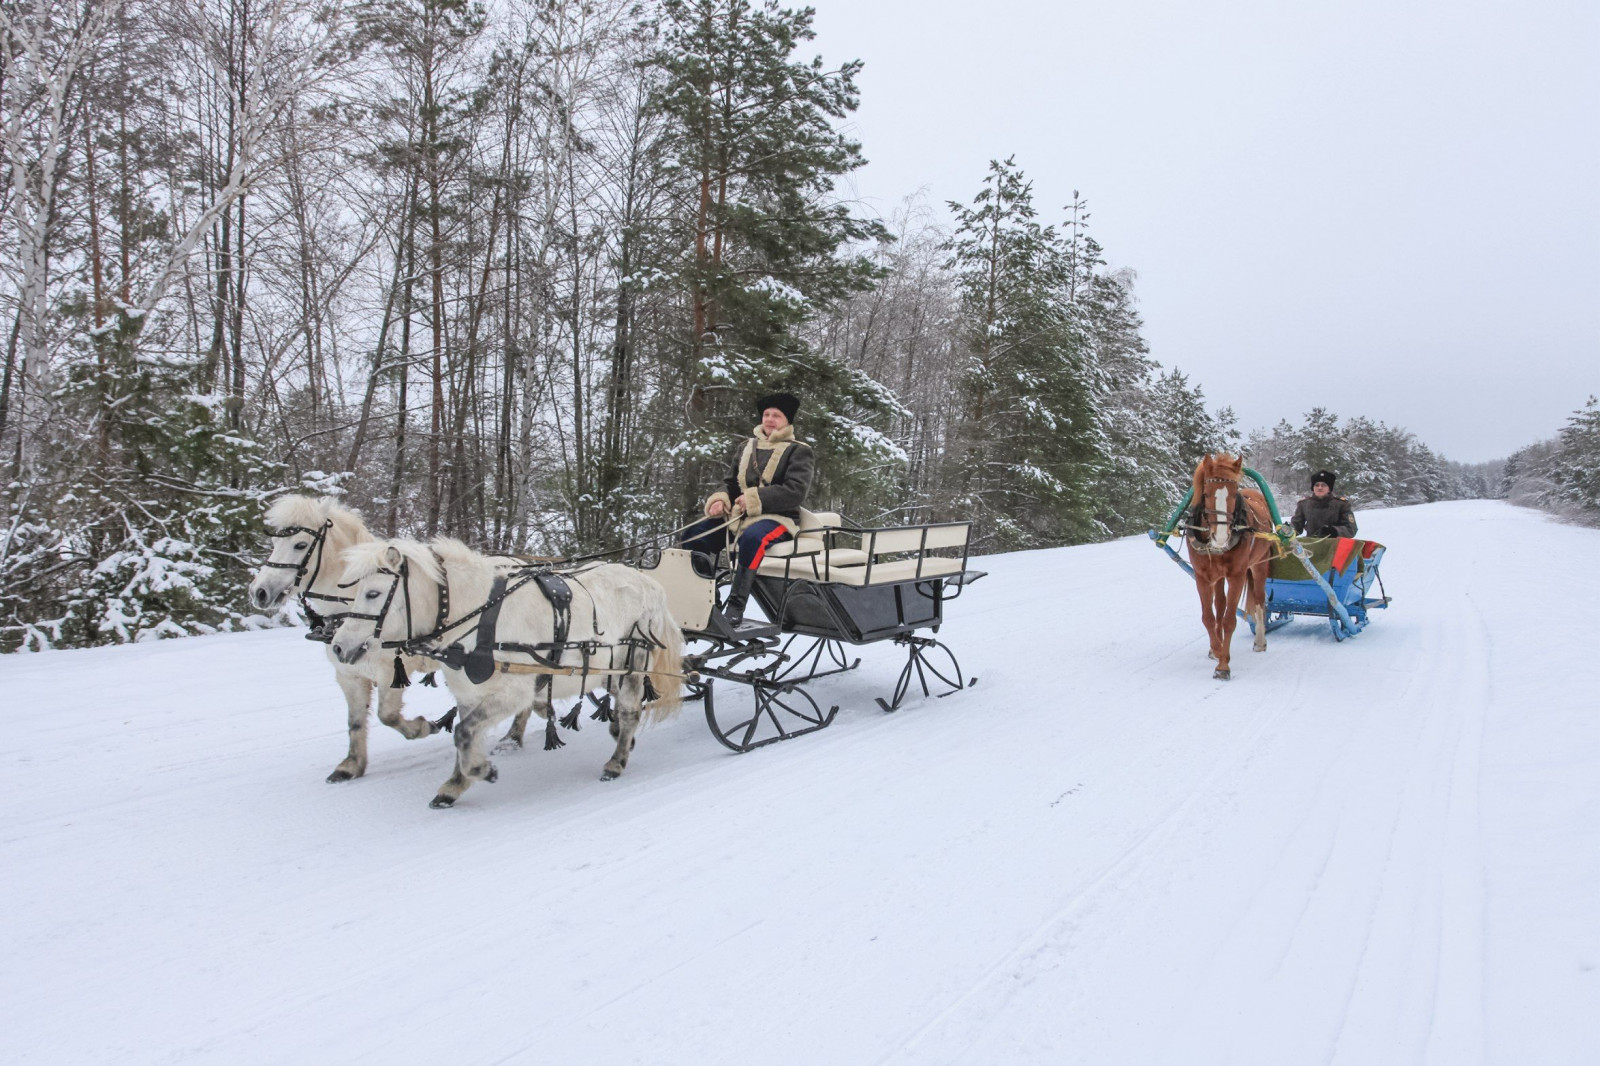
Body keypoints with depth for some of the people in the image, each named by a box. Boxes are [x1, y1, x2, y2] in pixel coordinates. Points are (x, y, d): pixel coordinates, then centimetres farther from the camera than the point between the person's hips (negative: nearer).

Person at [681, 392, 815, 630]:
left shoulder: (798, 452, 3)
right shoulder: (746, 447, 20)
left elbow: (796, 491, -11)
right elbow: (730, 482, 22)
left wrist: (755, 498, -18)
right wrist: (720, 499, -3)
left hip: (778, 517, -6)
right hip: (738, 514, 6)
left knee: (752, 537, -39)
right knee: (693, 535, -13)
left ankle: (735, 610, -40)